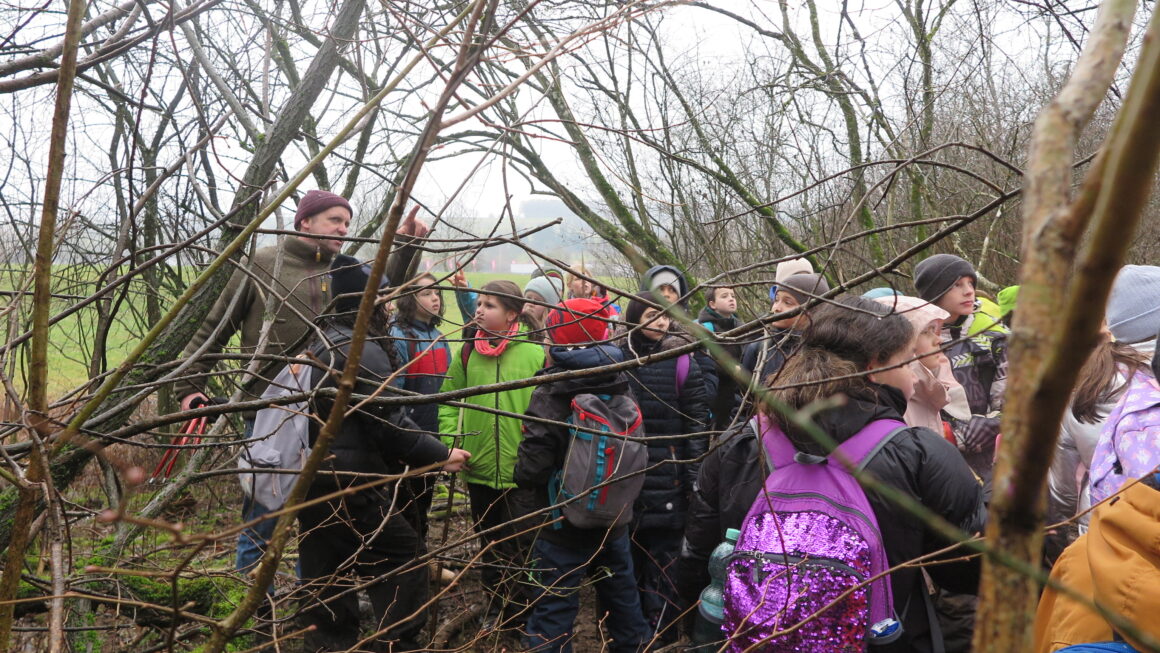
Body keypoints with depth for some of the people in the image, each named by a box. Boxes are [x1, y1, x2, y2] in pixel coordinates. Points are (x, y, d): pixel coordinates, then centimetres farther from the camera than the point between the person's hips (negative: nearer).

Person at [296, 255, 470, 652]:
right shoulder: (364, 351, -16)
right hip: (350, 485, -9)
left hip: (314, 479, 9)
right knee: (405, 556, 3)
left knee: (326, 578, 15)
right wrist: (441, 454, -7)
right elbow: (390, 425, -18)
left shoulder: (321, 342, 13)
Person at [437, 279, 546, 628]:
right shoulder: (468, 349, 1)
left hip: (522, 470, -4)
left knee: (520, 546, 7)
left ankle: (523, 612, 26)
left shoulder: (536, 351, -12)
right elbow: (449, 397, 8)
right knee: (489, 543, 20)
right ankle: (497, 607, 38)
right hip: (478, 467, 5)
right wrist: (451, 440, -3)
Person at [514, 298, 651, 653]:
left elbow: (531, 470, -23)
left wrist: (521, 474, -2)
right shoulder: (622, 388, -1)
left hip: (565, 526, -6)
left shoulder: (551, 397, -22)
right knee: (621, 594, 22)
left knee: (554, 610, 3)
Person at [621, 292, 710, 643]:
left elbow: (696, 423, -2)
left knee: (662, 560, 1)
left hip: (667, 480, -2)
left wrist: (694, 477, -6)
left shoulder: (680, 361, -2)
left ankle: (661, 634, 14)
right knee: (626, 558, 11)